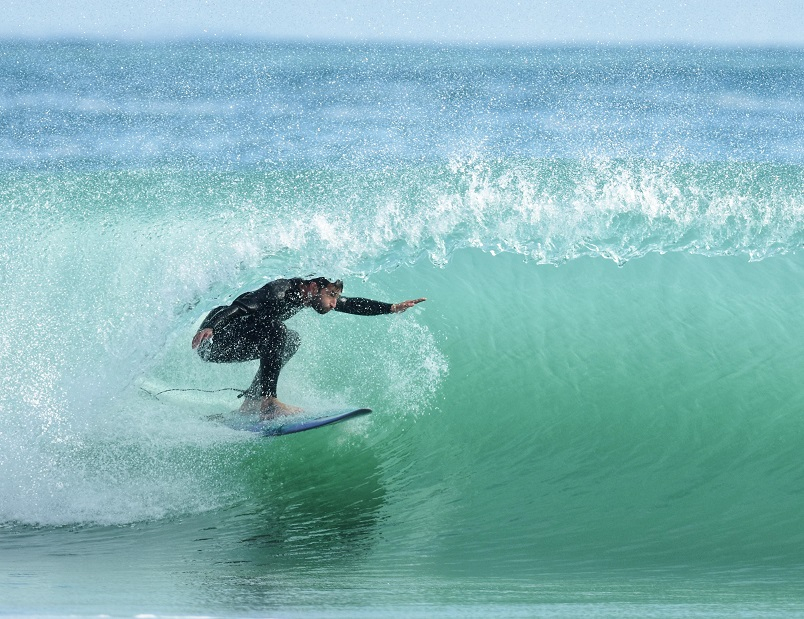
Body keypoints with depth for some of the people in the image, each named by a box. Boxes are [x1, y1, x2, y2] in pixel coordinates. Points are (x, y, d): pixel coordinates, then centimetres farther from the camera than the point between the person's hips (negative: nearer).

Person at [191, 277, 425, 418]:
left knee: (290, 341, 20)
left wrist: (392, 308, 13)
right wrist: (208, 328, -50)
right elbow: (238, 307, -35)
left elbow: (351, 305, 14)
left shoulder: (306, 293, 3)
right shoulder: (280, 292, -24)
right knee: (274, 330, -29)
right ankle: (268, 403, -32)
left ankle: (250, 403, 12)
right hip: (212, 342, -10)